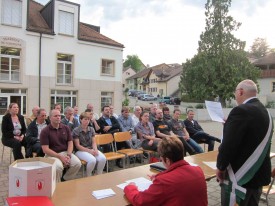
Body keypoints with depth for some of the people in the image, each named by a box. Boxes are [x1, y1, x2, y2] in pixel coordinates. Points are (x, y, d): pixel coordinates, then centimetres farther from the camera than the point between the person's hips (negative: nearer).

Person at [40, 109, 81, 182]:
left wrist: (68, 155, -12)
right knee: (58, 167, -34)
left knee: (77, 163, -21)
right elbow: (45, 149, -11)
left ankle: (64, 180, 3)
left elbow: (70, 142, 6)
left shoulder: (66, 128, 7)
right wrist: (60, 157, -19)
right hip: (52, 154, -4)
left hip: (65, 152, 4)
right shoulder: (45, 131, -5)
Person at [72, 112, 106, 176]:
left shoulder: (91, 129, 11)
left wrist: (95, 149, -13)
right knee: (92, 160, -34)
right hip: (81, 151, -5)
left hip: (91, 149, 5)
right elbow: (77, 146, -8)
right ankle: (88, 177, -7)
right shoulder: (76, 130, -5)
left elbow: (94, 142, 9)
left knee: (103, 158, -25)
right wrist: (89, 151, -17)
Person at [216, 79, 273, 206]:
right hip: (259, 174, 9)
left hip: (239, 177, -8)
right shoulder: (265, 112, 7)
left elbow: (228, 145, -24)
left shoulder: (241, 110, -21)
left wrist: (220, 167, -9)